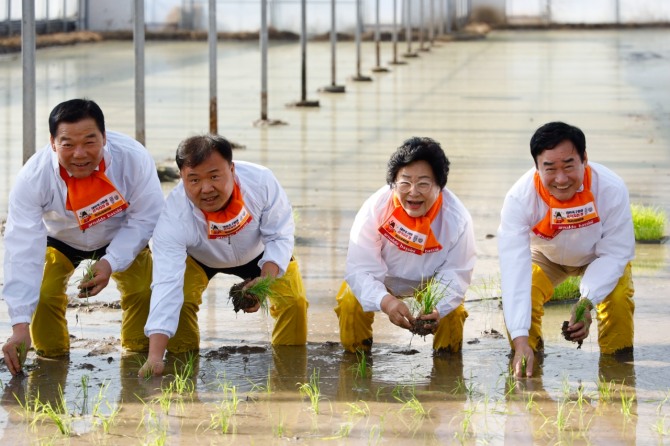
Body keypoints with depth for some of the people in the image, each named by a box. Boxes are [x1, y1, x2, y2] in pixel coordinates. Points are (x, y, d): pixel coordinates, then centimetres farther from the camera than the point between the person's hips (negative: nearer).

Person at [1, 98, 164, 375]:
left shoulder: (133, 158, -37)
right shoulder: (33, 177, -37)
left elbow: (145, 218, -21)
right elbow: (23, 251, -38)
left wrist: (111, 262, -35)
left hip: (122, 238, 1)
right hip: (58, 239, 0)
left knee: (144, 289, -19)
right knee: (42, 293, -21)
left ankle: (138, 349, 11)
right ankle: (50, 353, 9)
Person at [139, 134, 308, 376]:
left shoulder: (261, 181, -39)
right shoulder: (174, 217, -42)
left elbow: (280, 236, -22)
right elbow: (166, 284, -47)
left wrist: (266, 280, -42)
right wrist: (155, 357, -56)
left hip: (257, 252, 1)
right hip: (198, 257, -1)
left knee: (294, 301, -14)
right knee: (180, 300, -23)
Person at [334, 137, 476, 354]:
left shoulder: (457, 218, -33)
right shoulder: (375, 209, -37)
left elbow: (455, 275, -27)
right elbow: (360, 269, -36)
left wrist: (438, 307, -51)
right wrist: (385, 301, -58)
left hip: (431, 280, 1)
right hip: (382, 277, -1)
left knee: (453, 312, -21)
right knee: (350, 302, -24)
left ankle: (447, 354, 16)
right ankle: (355, 352, 10)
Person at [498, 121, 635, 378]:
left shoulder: (611, 189, -37)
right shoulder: (519, 198, -38)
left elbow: (615, 253, -27)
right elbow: (514, 269, -44)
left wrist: (587, 301, -44)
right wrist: (520, 341, -52)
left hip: (598, 258, 0)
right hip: (544, 256, 0)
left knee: (618, 297, -26)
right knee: (519, 298, -24)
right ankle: (526, 361, 3)